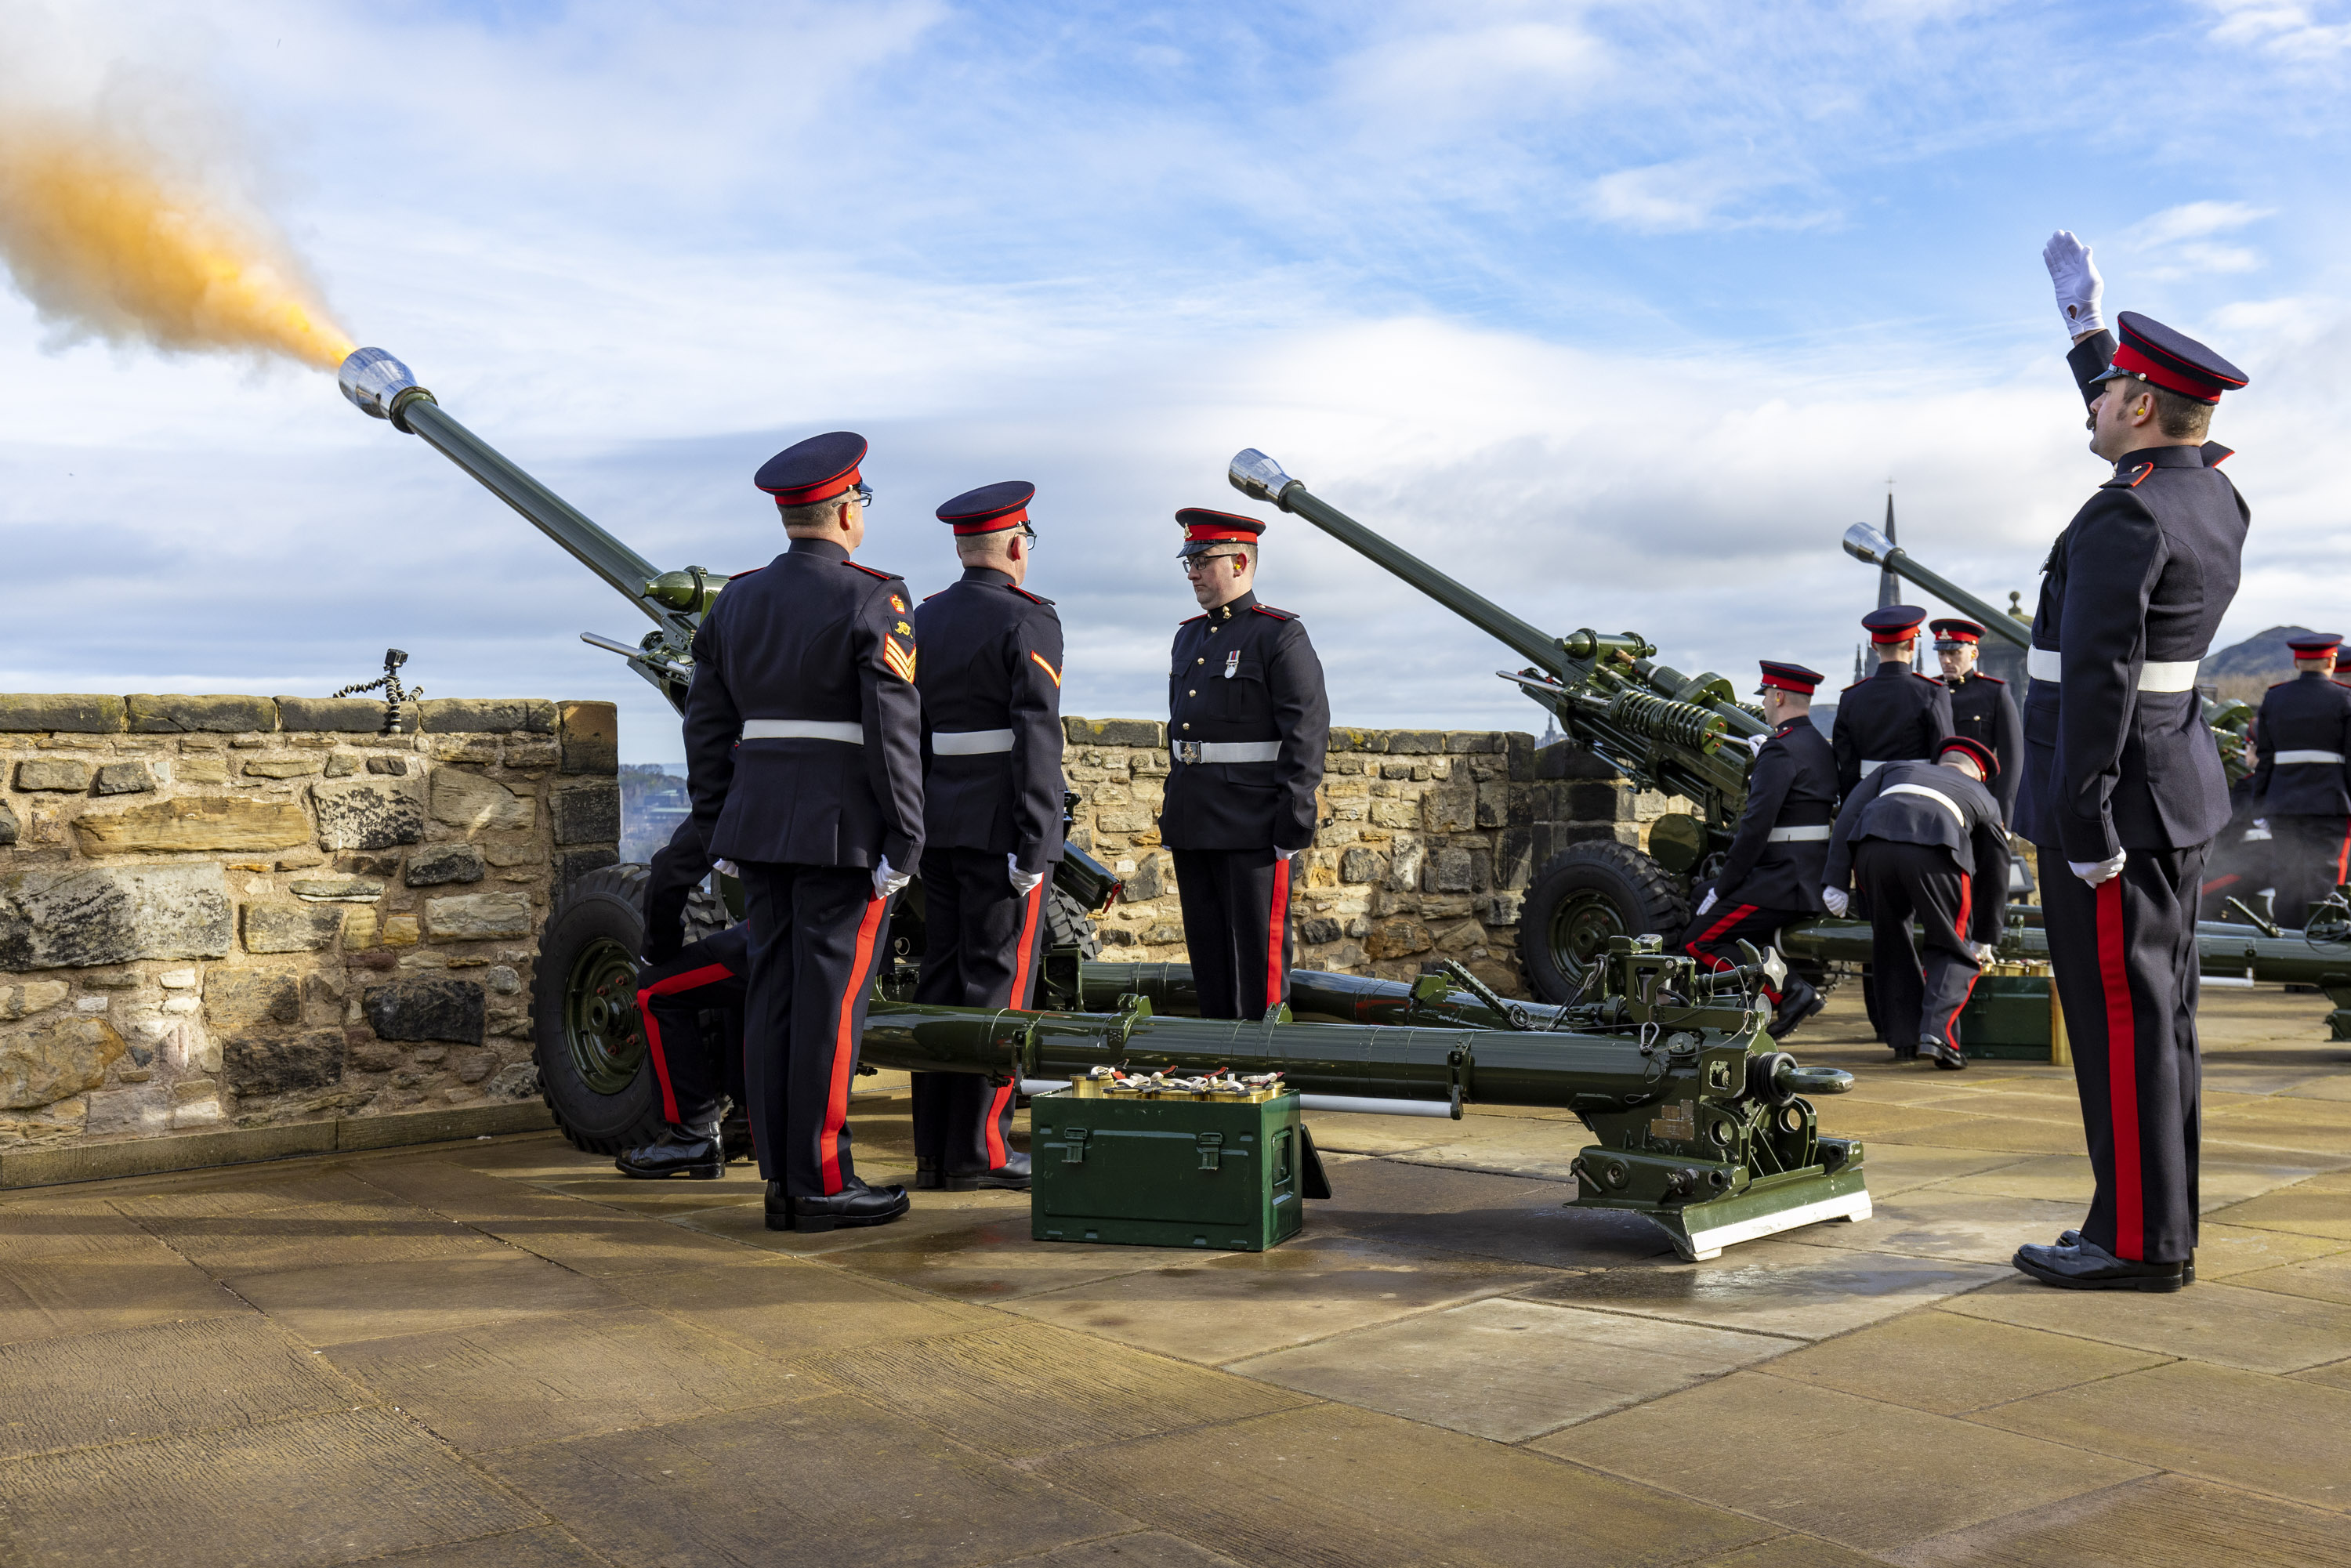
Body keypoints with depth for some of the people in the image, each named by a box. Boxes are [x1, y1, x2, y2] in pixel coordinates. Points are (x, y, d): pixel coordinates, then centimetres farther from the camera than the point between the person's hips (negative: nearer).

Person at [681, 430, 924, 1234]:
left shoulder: (736, 601, 11)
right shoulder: (873, 603, -9)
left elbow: (707, 727, 12)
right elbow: (894, 730, -15)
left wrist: (718, 830, 18)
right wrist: (905, 839, -12)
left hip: (760, 826, 7)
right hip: (845, 833, -6)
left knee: (774, 994, 8)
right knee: (831, 999, -3)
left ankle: (782, 1180, 12)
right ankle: (821, 1183, 2)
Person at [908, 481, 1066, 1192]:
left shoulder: (925, 619, 12)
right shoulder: (1028, 621, -9)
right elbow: (1036, 736, -16)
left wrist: (914, 827, 17)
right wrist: (1033, 843, -16)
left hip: (942, 824, 7)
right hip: (1002, 827, -7)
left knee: (941, 980, 10)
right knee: (998, 982, -3)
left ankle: (933, 1149, 14)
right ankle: (978, 1152, 0)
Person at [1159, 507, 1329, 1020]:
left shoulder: (1281, 636, -7)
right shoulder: (1189, 637, 16)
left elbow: (1307, 736, -13)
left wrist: (1294, 825, -18)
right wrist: (1172, 816, 18)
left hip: (1253, 825, -8)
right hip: (1193, 825, 8)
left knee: (1258, 951, -2)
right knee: (1207, 949, 13)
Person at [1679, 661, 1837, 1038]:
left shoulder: (1780, 749, -15)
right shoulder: (1820, 746, 15)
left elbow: (1757, 826, -21)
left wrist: (1721, 887, -16)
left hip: (1780, 884, -10)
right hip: (1811, 880, 10)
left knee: (1698, 942, -6)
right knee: (1702, 908, 20)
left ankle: (1790, 991, -13)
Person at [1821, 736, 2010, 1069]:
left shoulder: (1896, 768, 39)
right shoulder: (1984, 797, 37)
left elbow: (1849, 813, 22)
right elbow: (1995, 873, 40)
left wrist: (1837, 880, 16)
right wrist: (1983, 939, 50)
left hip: (1872, 847, 2)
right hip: (1933, 852, -2)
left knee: (1892, 943, 22)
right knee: (1952, 951, 17)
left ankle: (1905, 1040, 19)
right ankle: (1936, 1033, -2)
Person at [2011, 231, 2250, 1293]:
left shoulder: (2127, 515, -18)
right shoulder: (2216, 493, 10)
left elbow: (2098, 677, -23)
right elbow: (2137, 429, 32)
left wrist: (2085, 824, -22)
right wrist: (2086, 319, 41)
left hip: (2115, 795, -10)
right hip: (2177, 790, 10)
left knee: (2121, 1015, -4)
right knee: (2156, 1013, 13)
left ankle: (2136, 1243, 4)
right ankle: (2161, 1228, 22)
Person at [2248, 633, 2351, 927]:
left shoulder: (2273, 698, 8)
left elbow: (2263, 757, 10)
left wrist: (2260, 803, 15)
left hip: (2282, 803, 4)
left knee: (2288, 881, 11)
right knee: (2323, 885, -3)